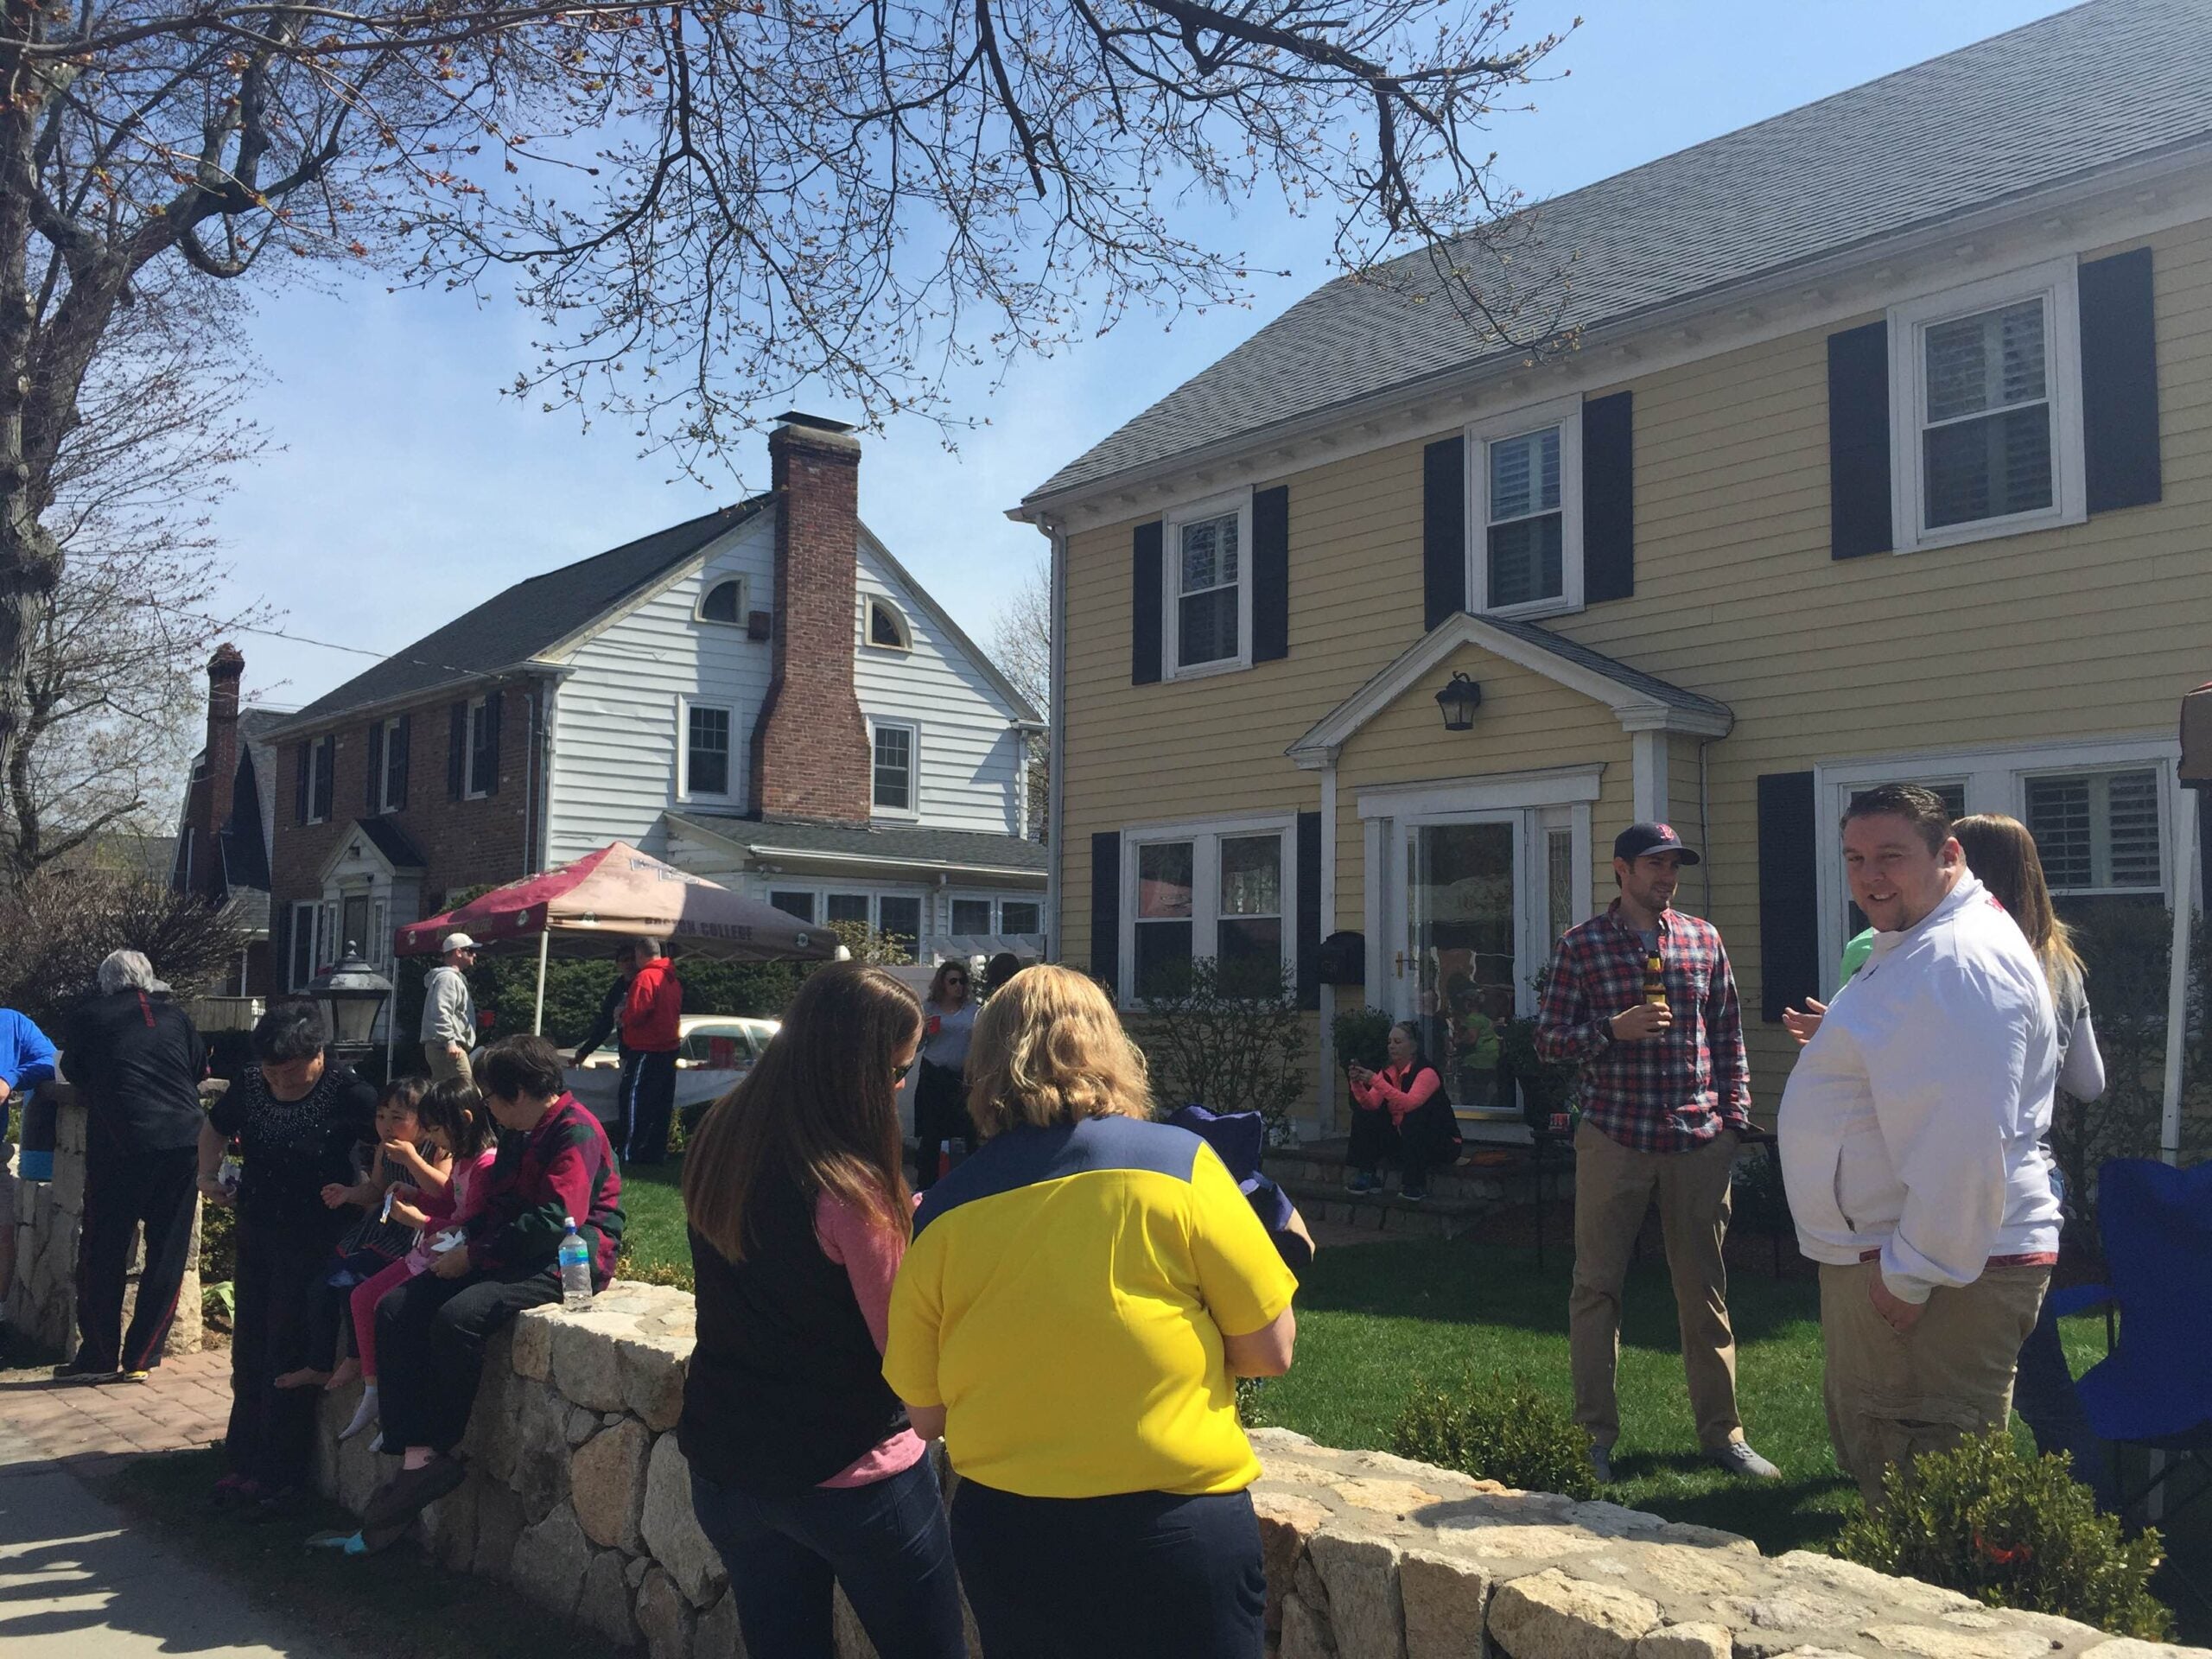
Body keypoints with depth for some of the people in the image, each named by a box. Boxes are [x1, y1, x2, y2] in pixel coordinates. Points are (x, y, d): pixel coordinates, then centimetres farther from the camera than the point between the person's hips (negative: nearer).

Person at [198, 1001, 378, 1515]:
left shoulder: (346, 1093, -17)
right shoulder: (251, 1084, -1)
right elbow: (214, 1128, 18)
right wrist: (209, 1173, 2)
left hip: (315, 1240, -6)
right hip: (256, 1235, 6)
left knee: (288, 1356, -1)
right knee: (248, 1351, 13)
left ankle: (279, 1476, 11)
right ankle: (244, 1462, 27)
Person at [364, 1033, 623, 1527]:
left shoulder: (576, 1132, -14)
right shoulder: (520, 1135, 18)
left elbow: (553, 1221, -23)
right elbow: (494, 1205, 24)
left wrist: (473, 1255, -17)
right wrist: (459, 1242, 3)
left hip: (568, 1261, -10)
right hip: (509, 1257, 10)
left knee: (457, 1317, -31)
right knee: (395, 1309, -6)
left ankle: (439, 1451, -13)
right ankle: (416, 1454, -16)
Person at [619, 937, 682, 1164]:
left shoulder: (645, 978, -15)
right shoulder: (674, 979, 12)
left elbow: (635, 1015, -19)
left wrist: (622, 1015, 3)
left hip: (648, 1051, -9)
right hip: (670, 1048, 9)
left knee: (637, 1101, -5)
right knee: (662, 1103, 12)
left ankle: (631, 1153, -6)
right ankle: (657, 1152, 18)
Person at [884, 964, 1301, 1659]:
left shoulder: (942, 1211, -4)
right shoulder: (1177, 1161, -11)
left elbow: (926, 1415, 3)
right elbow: (1272, 1351, -6)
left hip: (1006, 1532, 3)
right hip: (1176, 1530, -2)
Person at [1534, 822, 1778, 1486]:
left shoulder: (1704, 939, 9)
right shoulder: (1582, 945, 0)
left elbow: (1728, 1034, 13)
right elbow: (1547, 1038, -1)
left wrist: (1735, 1116, 6)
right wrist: (1614, 1029, -17)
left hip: (1699, 1141, 3)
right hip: (1614, 1138, -2)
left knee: (1704, 1287, 10)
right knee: (1597, 1287, 3)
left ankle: (1722, 1431, 22)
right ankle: (1595, 1434, 13)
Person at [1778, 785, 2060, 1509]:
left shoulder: (1959, 959, -21)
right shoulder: (1910, 948, 15)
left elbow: (1966, 1137, -27)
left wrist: (1914, 1272, -23)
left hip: (1938, 1270, -11)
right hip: (1884, 1252, 11)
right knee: (1867, 1449, 21)